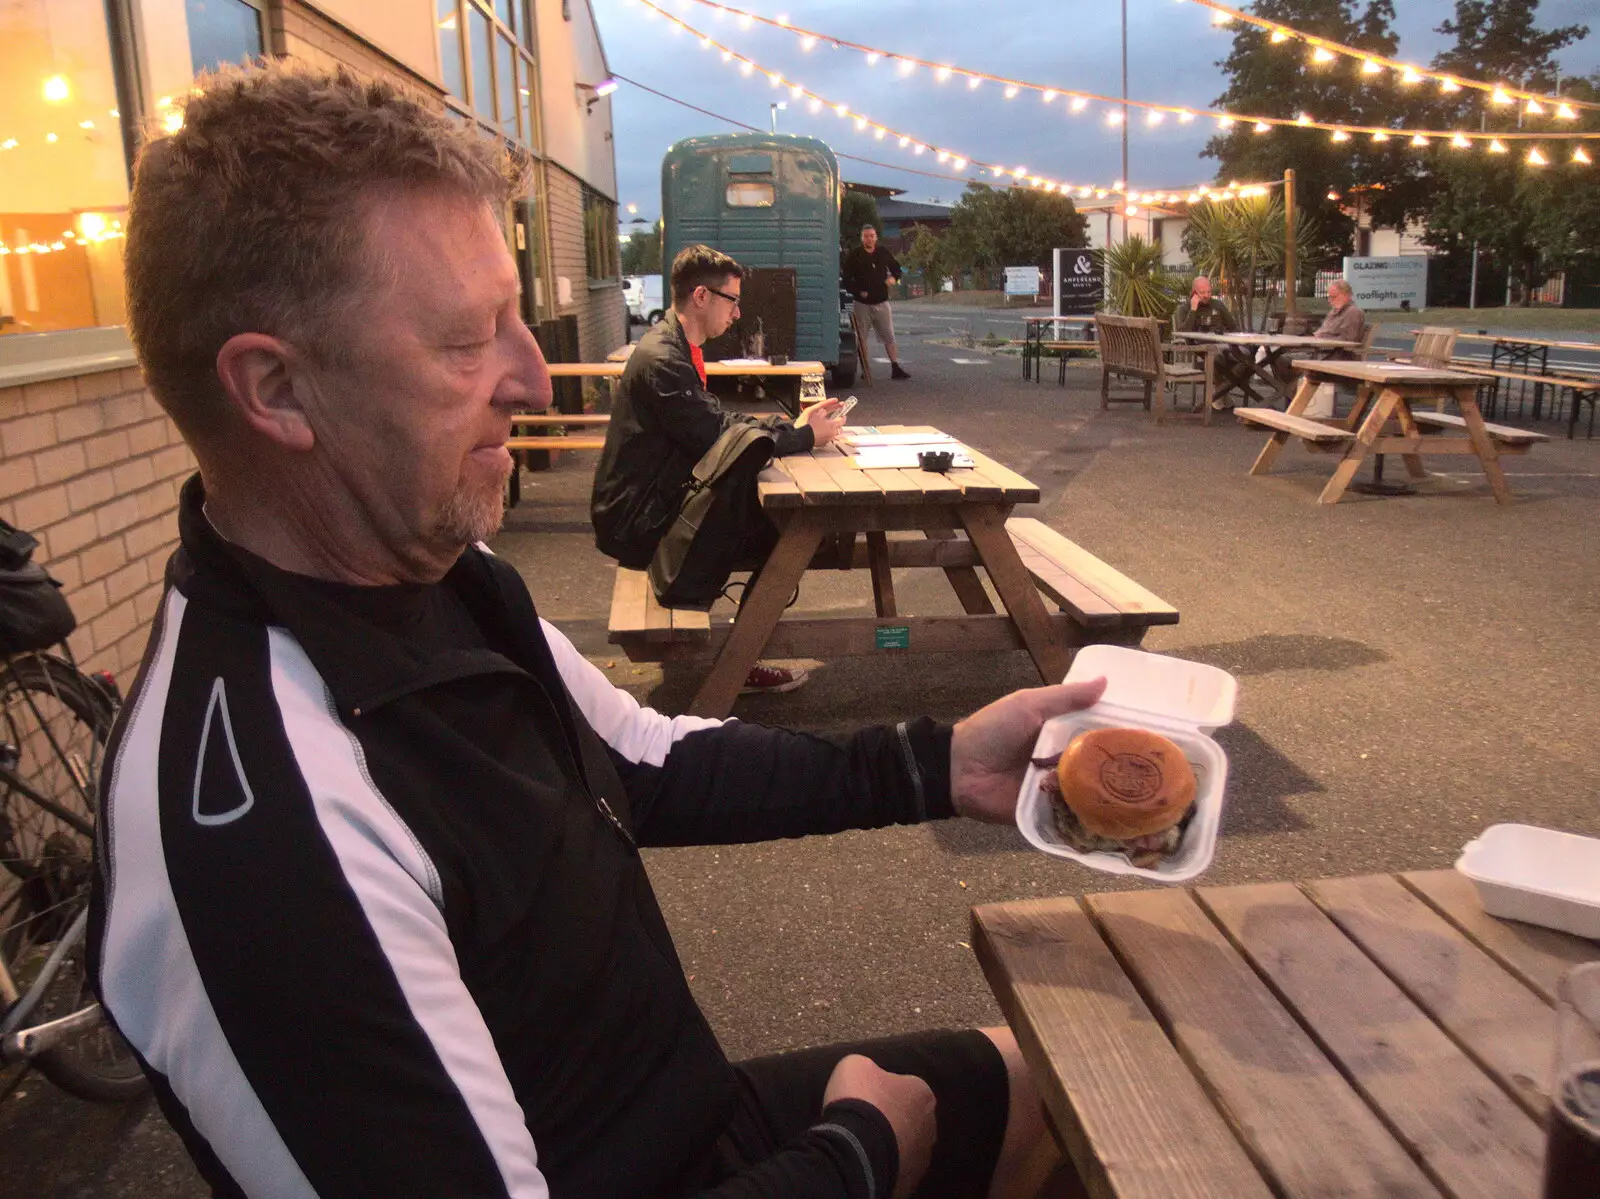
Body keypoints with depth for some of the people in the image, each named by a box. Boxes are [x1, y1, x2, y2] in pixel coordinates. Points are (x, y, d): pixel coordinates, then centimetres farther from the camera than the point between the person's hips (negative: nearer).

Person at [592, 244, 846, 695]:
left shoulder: (676, 347, 11)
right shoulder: (662, 360, -23)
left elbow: (717, 419, 15)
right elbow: (715, 438, -26)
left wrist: (794, 421, 4)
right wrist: (805, 436, -16)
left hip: (656, 501, 10)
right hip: (636, 521, -10)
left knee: (777, 520, 3)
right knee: (783, 541, -18)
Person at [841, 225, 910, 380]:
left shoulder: (883, 252, 5)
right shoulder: (854, 255, -4)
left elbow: (896, 269, 18)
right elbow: (846, 278, -2)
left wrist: (893, 278, -3)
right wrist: (858, 292, -14)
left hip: (881, 302, 2)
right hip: (862, 303, -2)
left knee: (889, 336, 1)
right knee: (862, 338, 4)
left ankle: (895, 368, 5)